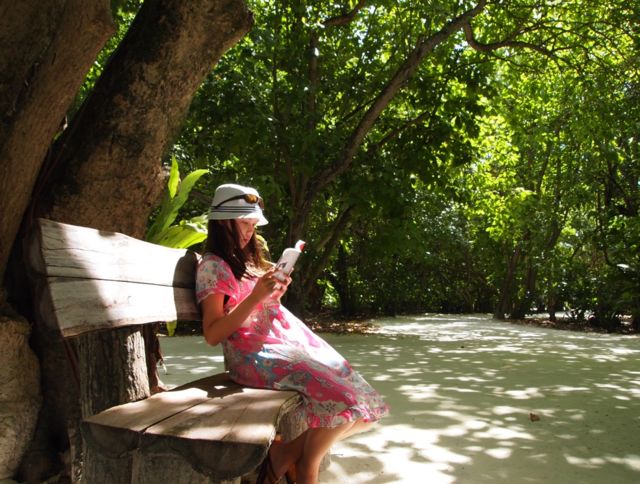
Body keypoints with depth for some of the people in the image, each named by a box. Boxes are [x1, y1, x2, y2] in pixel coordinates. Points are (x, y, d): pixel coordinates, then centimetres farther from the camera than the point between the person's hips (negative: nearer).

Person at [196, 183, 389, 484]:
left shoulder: (247, 260, 22)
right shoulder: (213, 265, -4)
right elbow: (212, 334, -12)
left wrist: (274, 295, 3)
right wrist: (256, 297, -19)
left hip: (288, 344, 8)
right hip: (254, 355, -8)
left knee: (360, 406, -6)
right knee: (342, 399, -24)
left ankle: (284, 455, 2)